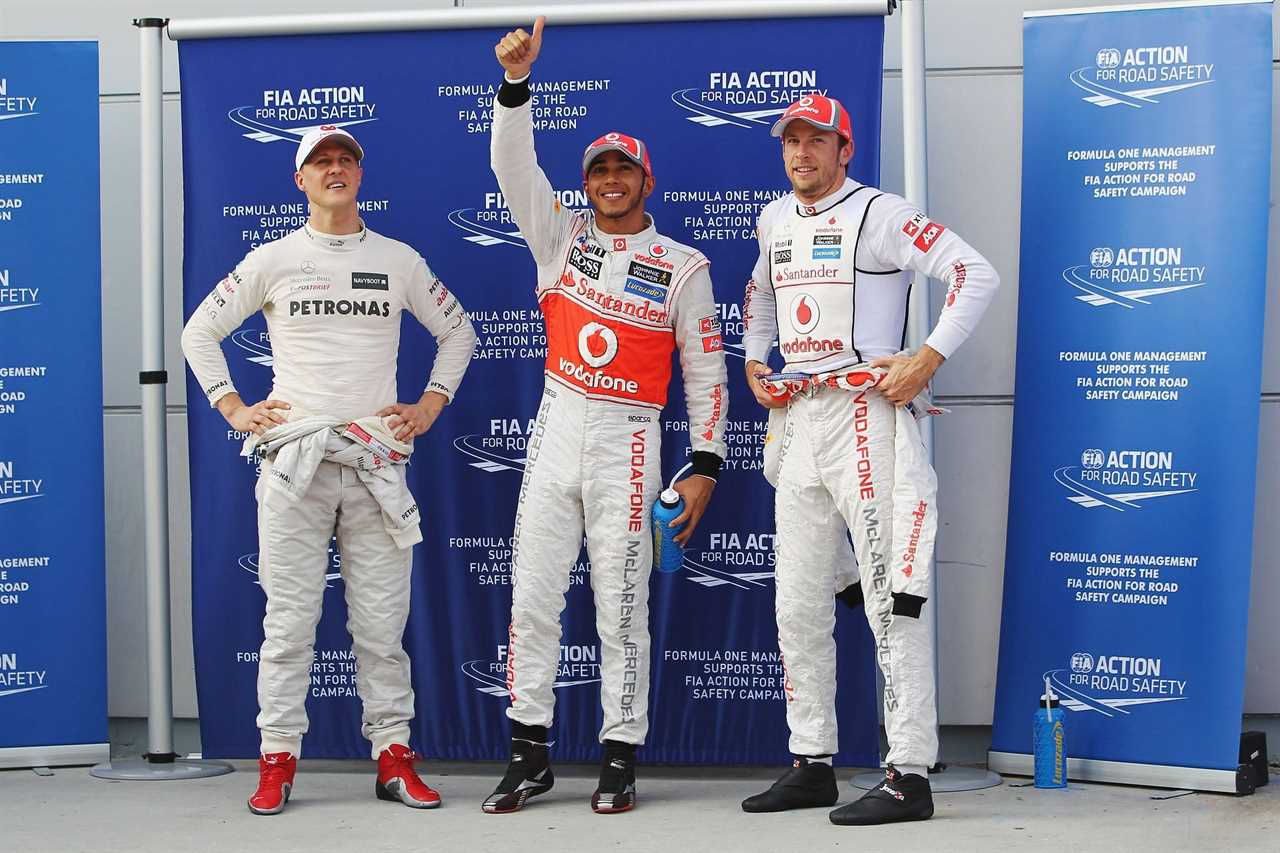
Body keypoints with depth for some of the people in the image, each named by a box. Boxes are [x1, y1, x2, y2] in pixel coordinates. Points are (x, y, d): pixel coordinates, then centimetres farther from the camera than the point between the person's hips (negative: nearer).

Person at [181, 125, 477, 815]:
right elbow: (199, 332, 14)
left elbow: (458, 331, 21)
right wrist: (233, 409, 4)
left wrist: (430, 407, 10)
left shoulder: (399, 260, 10)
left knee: (382, 623, 2)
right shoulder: (272, 260, 7)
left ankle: (393, 757, 9)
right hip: (293, 460, -1)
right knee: (289, 620, -1)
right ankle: (277, 760, 7)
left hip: (377, 462, 1)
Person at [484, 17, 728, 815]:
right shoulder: (562, 237, 9)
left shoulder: (682, 266, 3)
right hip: (556, 434, 3)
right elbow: (514, 166, -3)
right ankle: (530, 755, 11)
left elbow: (706, 371, 3)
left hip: (628, 445, -3)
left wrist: (705, 465, -3)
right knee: (532, 599, 2)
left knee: (622, 609, 0)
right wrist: (517, 81, -17)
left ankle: (621, 761, 9)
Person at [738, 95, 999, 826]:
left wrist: (929, 358, -20)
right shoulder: (776, 220, 17)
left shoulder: (879, 213, -6)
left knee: (891, 600, -10)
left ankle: (910, 777, -9)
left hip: (866, 416, -8)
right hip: (796, 423, 8)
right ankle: (812, 765, 19)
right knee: (798, 606, 10)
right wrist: (754, 361, 21)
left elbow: (978, 274, -13)